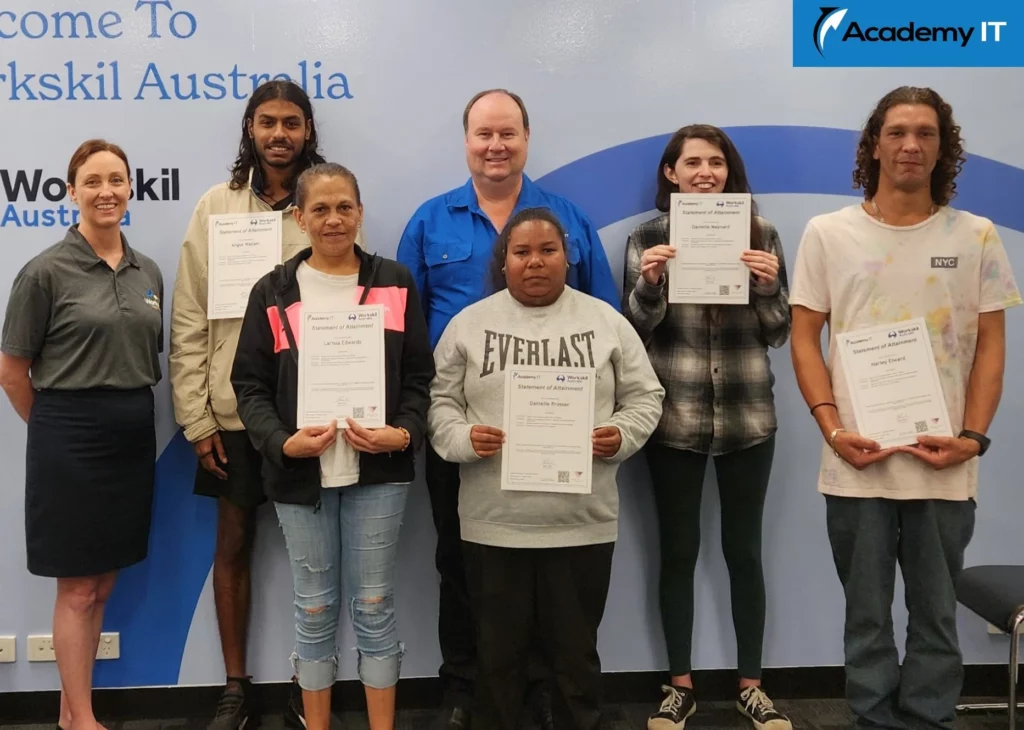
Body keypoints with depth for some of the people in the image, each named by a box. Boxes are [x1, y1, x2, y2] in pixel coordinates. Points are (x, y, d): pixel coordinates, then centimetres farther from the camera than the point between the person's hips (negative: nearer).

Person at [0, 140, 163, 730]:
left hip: (134, 438, 6)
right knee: (77, 588, 3)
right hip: (70, 441, -5)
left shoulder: (148, 272, 7)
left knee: (104, 584, 13)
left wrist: (128, 415, 9)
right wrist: (57, 427, 4)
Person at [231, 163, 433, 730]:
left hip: (377, 470, 0)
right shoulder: (273, 292, 4)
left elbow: (419, 376, 4)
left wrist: (403, 433, -14)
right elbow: (250, 384, 1)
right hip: (300, 473, 0)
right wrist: (282, 441, -15)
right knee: (315, 609, 10)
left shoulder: (395, 284, 5)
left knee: (374, 606, 7)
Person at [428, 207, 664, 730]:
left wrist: (620, 434, -11)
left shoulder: (606, 322, 4)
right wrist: (463, 438, -14)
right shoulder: (469, 324, 3)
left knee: (576, 650, 14)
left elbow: (643, 396, 7)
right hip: (494, 523, 0)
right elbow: (440, 400, 4)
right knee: (498, 650, 14)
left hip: (582, 523, 0)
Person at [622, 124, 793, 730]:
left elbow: (779, 334, 4)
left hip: (749, 417, 1)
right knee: (679, 551, 8)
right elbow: (634, 334, -1)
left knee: (744, 550, 10)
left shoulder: (760, 231, 3)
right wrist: (648, 283, -17)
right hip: (674, 419, -1)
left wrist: (770, 285, -14)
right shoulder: (648, 238, 1)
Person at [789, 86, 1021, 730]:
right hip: (857, 462, 0)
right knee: (867, 616, 11)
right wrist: (833, 428, -10)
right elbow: (805, 337, 2)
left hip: (944, 465, 1)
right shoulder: (828, 233, 4)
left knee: (936, 615, 12)